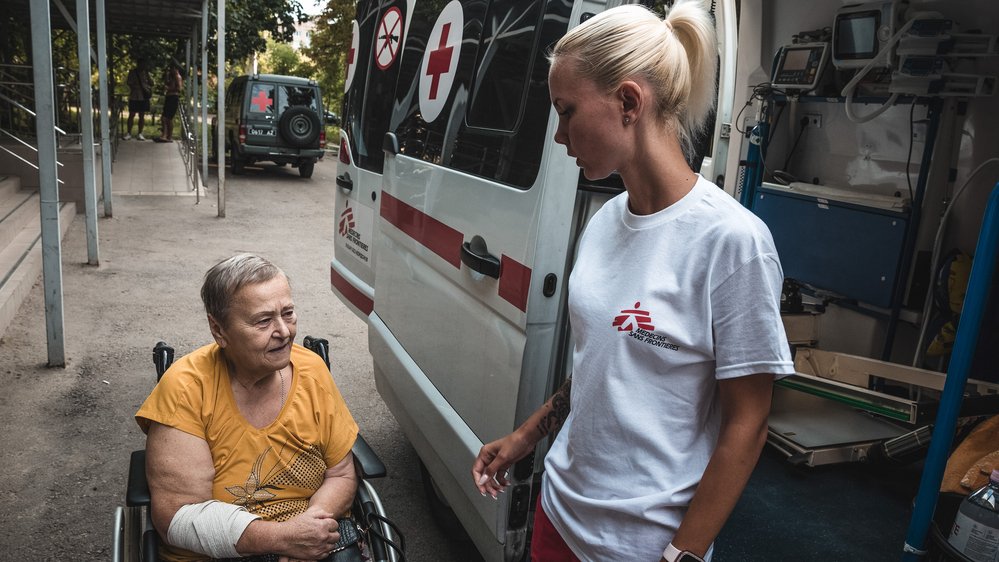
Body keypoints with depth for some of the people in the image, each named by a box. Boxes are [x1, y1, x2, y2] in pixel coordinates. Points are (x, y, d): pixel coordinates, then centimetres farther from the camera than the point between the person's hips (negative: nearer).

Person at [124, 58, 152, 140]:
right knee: (131, 115, 0)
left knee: (142, 116, 5)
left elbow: (151, 83, 3)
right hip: (134, 97, -2)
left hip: (144, 97, 2)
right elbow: (128, 82, -3)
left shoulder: (146, 72, 10)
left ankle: (139, 133, 12)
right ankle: (128, 133, 6)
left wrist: (147, 75, -8)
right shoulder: (132, 72, 2)